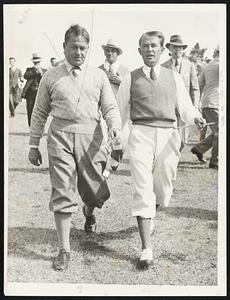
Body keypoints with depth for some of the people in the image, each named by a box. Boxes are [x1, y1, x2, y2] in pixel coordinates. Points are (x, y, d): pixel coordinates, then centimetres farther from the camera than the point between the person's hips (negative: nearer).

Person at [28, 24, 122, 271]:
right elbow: (39, 113, 11)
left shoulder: (98, 76, 9)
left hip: (91, 136, 1)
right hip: (60, 137, -1)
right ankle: (64, 249, 3)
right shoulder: (51, 77, 7)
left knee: (93, 189, 10)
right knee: (62, 193, -5)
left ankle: (89, 213, 48)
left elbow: (110, 107, 6)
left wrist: (115, 127, -15)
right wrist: (33, 145, 10)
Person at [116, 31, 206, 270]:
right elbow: (119, 112, 13)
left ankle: (150, 216, 48)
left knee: (163, 191, 13)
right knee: (142, 190, -12)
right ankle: (146, 249, -10)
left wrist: (196, 118, -13)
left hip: (168, 135, 2)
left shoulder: (174, 77, 13)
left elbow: (185, 108, 9)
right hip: (141, 133, -2)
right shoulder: (130, 79, 9)